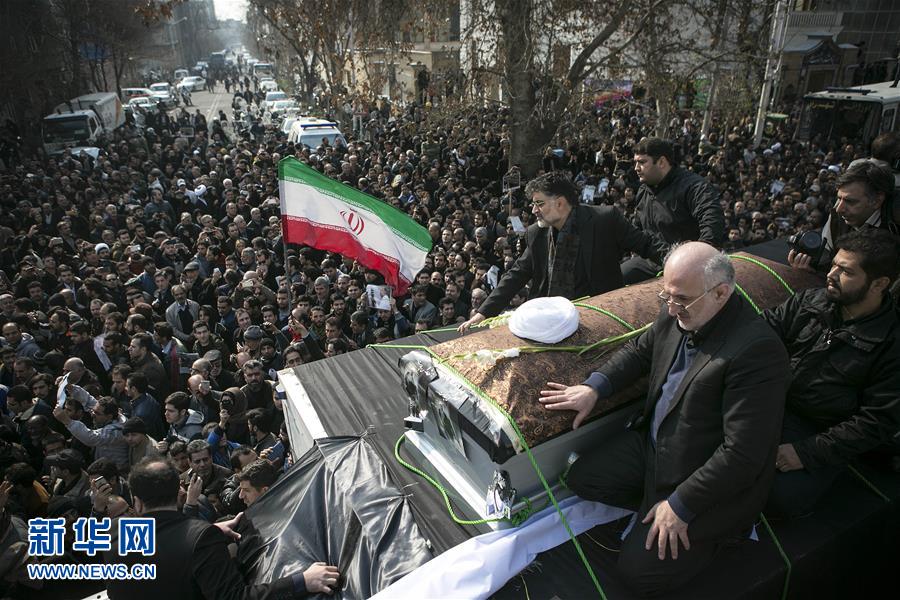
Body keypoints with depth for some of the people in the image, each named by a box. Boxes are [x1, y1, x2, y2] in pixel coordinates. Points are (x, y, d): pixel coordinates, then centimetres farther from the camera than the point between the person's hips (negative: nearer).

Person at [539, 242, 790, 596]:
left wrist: (679, 506, -22)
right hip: (654, 441, 7)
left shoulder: (757, 351, -31)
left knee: (640, 571, -7)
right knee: (581, 478, 5)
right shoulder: (676, 313, -8)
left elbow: (743, 455, -28)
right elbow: (640, 351, 13)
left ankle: (716, 527, 14)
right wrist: (594, 387, -2)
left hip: (711, 478, -7)